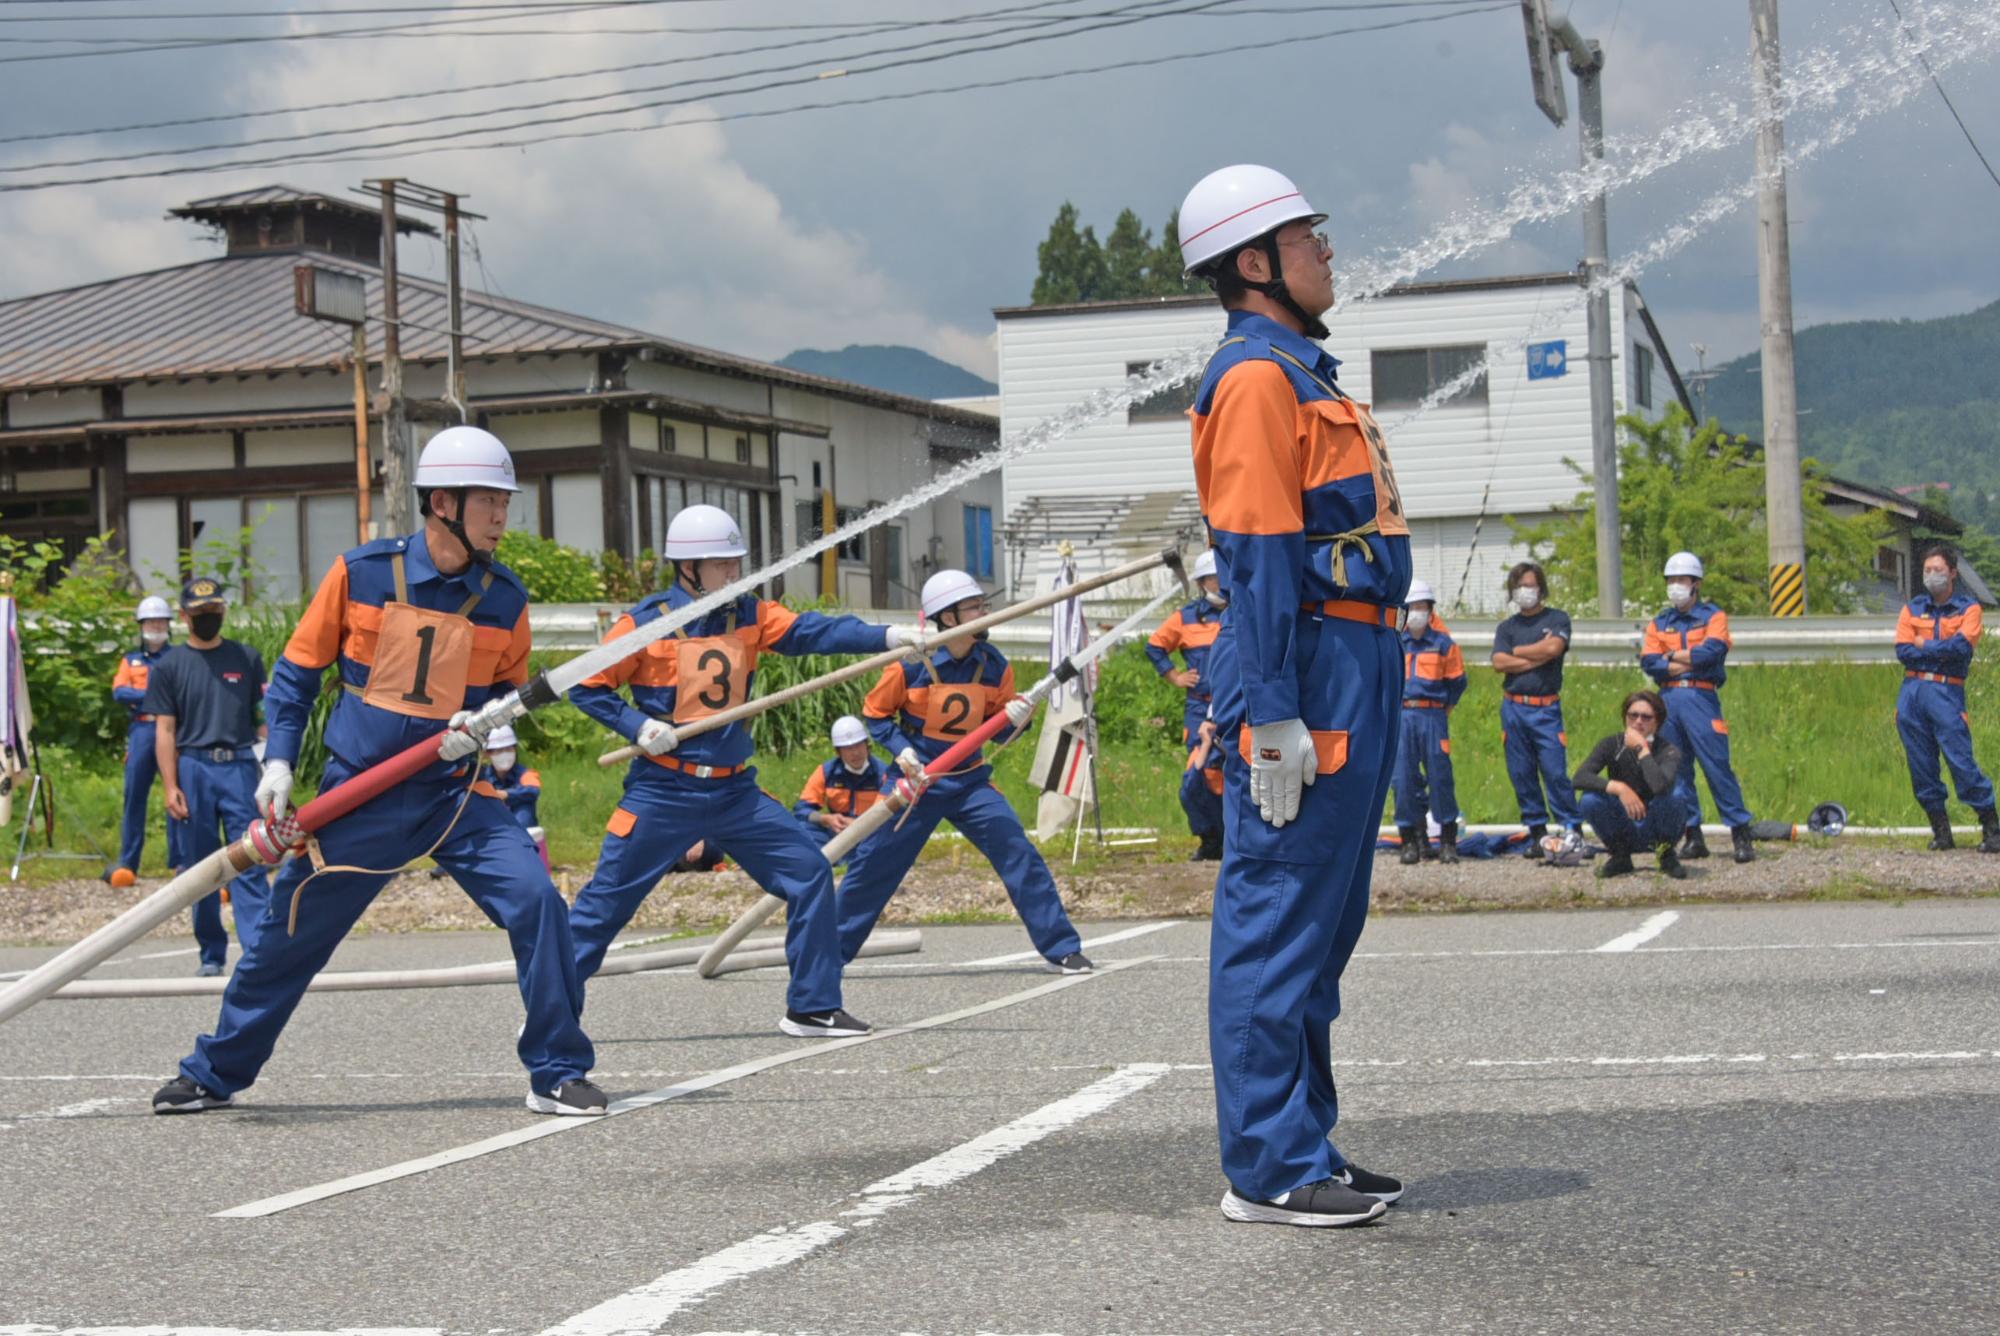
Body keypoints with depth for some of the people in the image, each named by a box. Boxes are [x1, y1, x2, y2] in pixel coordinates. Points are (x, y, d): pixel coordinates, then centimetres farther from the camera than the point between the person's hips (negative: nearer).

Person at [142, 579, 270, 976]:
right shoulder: (169, 666, 9)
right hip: (192, 769, 0)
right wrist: (170, 787, -3)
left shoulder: (247, 658, 13)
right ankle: (212, 955, 12)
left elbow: (265, 716, 13)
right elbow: (165, 730, 5)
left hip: (240, 768, 0)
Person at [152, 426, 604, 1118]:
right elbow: (298, 669, 3)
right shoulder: (361, 572, -7)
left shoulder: (505, 599, -2)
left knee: (536, 900, -18)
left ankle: (557, 1073, -4)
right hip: (358, 795, -1)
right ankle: (213, 1073, 30)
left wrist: (483, 725, -9)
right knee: (289, 933, 7)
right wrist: (278, 763, -5)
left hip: (455, 795, 1)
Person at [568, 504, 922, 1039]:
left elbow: (812, 632, -11)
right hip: (663, 793, -5)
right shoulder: (647, 622, -9)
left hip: (734, 792, 5)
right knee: (605, 902, -1)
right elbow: (587, 686, -3)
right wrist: (638, 725, -17)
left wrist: (886, 636, -25)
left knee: (810, 874, -2)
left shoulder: (748, 614, 3)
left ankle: (812, 1008, 7)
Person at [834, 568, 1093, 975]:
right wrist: (901, 748, -16)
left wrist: (1016, 717, -17)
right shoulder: (912, 664, -15)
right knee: (872, 866, 2)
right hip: (917, 781, -2)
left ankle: (1063, 949, -4)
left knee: (1020, 856, -11)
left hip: (970, 781, 2)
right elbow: (875, 713, -1)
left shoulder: (994, 664, -5)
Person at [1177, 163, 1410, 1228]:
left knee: (1321, 917, 13)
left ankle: (1304, 1147, 21)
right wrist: (1273, 717, -22)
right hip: (1307, 668, -11)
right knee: (1277, 915, -7)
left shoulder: (1302, 372, 21)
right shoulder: (1257, 374, -11)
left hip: (1352, 669, 11)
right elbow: (1259, 554, -18)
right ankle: (1269, 1170, -3)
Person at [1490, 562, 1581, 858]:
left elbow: (1553, 647, -12)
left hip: (1546, 708, -3)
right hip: (1514, 708, 3)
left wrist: (1518, 652, 0)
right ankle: (1537, 833, 10)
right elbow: (1499, 663, -1)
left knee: (1556, 772, -10)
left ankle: (1572, 831, -6)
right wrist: (1537, 657, -7)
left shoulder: (1557, 619, 7)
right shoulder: (1506, 627, 14)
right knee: (1522, 774, 3)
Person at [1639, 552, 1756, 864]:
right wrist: (1692, 661, -7)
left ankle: (1741, 834, -6)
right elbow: (1649, 662, 2)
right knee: (1676, 770, 4)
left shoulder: (1713, 616, 7)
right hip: (1668, 698, 5)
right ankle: (1692, 836, 10)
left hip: (1701, 698, -4)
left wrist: (1672, 656, -2)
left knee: (1717, 766, -9)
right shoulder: (1659, 623, 17)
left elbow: (1713, 651, -12)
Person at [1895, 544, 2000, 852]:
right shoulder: (1913, 608, 13)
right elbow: (1902, 651, 1)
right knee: (1921, 766, 4)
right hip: (1912, 691, 4)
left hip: (1947, 692, -4)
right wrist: (1943, 650, -5)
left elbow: (1962, 646, -14)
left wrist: (1924, 645, -3)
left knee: (1962, 761, -10)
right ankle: (1940, 830, 13)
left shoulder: (1969, 608, 4)